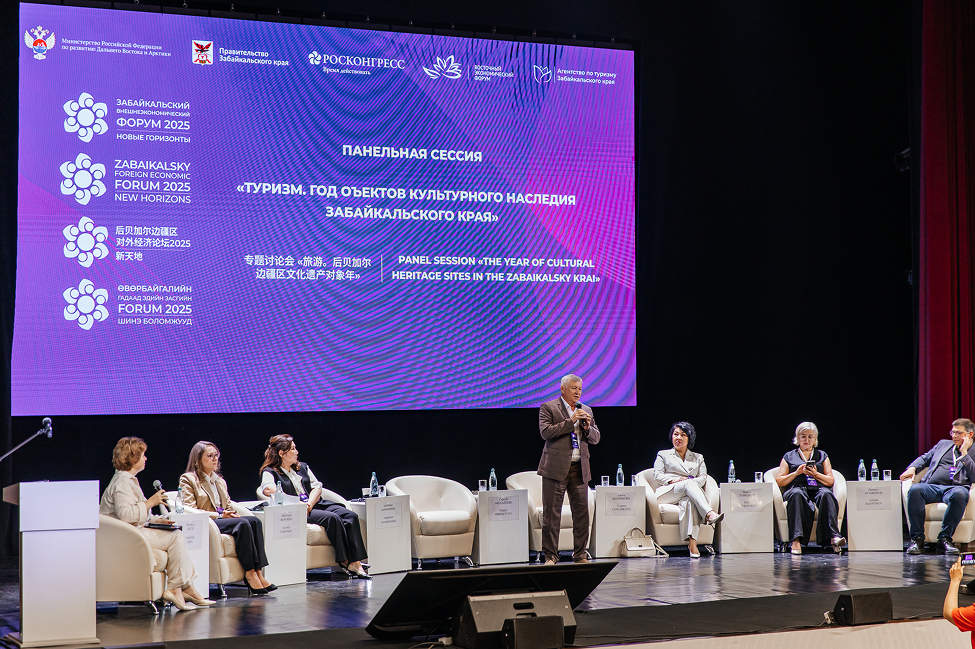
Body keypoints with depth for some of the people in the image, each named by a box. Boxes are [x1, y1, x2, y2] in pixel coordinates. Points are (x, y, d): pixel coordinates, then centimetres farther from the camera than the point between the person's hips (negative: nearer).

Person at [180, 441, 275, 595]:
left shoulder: (220, 481, 27)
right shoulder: (188, 479, 4)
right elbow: (190, 511, -6)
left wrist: (232, 511, -3)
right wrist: (219, 515, -15)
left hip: (223, 519, 7)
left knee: (254, 521, -25)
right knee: (243, 523, -32)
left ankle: (258, 572, -34)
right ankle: (250, 573, -33)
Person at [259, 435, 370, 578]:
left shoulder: (302, 467, 24)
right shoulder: (270, 472, 3)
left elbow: (317, 487, 14)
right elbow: (268, 489, -18)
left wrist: (309, 504, -9)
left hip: (316, 503, 6)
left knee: (351, 516, -19)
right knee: (332, 518, -31)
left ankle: (356, 563, -27)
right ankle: (345, 561, -24)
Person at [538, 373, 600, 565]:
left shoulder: (586, 410, 17)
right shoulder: (548, 407, 1)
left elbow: (595, 439, 16)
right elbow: (545, 432, -13)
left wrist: (588, 427, -5)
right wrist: (570, 421, -16)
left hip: (579, 468, 5)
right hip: (556, 468, -4)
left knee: (582, 512, 3)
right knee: (551, 513, -3)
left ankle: (580, 555, 12)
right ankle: (550, 555, 3)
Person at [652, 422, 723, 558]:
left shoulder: (698, 458, 29)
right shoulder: (663, 455, 25)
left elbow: (703, 478, 14)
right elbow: (657, 475, 9)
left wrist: (692, 482, -11)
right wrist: (673, 480, -11)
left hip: (690, 493, 1)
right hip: (667, 494, -1)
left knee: (689, 502, -40)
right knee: (689, 484, -36)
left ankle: (692, 542, -56)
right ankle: (710, 514, -58)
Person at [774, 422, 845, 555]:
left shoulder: (822, 455, 26)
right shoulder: (789, 457, 23)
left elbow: (831, 481, 14)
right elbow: (779, 481, 13)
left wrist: (816, 474, -4)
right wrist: (796, 473, -2)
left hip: (818, 489, 1)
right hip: (797, 488, -1)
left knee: (826, 494, -36)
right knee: (797, 494, -39)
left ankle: (834, 537, -51)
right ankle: (796, 540, -52)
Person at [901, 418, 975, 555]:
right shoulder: (943, 444, 29)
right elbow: (925, 458, 33)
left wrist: (964, 453, 1)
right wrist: (912, 468, 12)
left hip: (954, 487, -3)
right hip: (930, 486, 3)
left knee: (960, 494, -41)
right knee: (915, 489, -33)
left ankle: (945, 538, -28)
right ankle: (917, 538, -27)